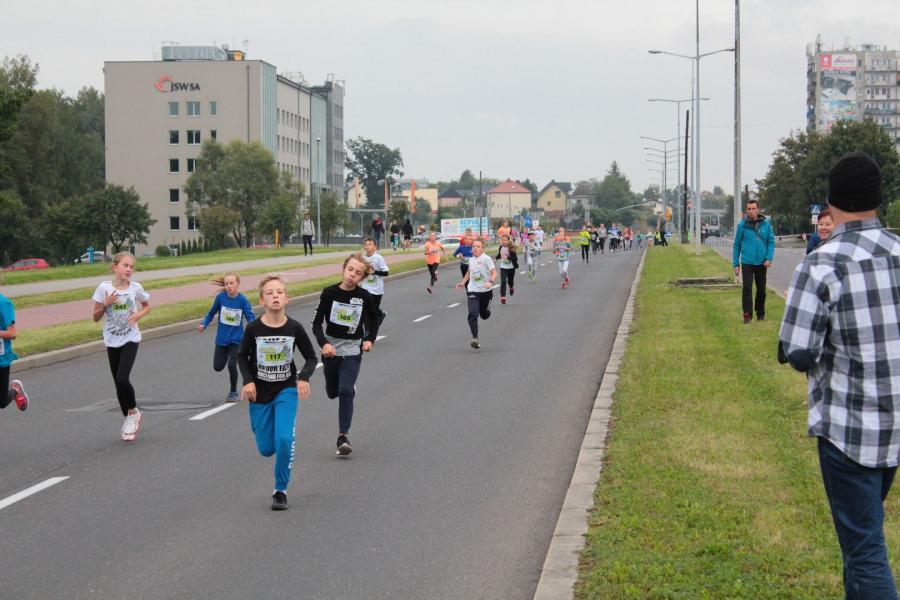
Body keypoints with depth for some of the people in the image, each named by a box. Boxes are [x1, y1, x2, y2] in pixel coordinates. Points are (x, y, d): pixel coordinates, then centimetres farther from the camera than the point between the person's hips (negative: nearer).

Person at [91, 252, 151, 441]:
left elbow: (147, 306, 13)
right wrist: (105, 304, -19)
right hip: (112, 341, 2)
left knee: (122, 379, -17)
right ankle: (129, 418, 25)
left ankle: (133, 413, 7)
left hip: (130, 339, -2)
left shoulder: (135, 288, -6)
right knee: (119, 382, 7)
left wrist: (139, 314, -8)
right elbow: (96, 317, -1)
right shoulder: (104, 288, -8)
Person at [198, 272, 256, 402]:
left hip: (236, 339, -3)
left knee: (232, 365, -15)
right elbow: (211, 313, 2)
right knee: (218, 367, 7)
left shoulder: (242, 300, -16)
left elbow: (251, 318, -15)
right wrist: (203, 324, -13)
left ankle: (233, 392, 10)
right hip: (221, 338, 3)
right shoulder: (220, 297, -11)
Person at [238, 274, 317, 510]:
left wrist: (304, 378, -17)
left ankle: (281, 490, 1)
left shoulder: (295, 328, -12)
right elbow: (242, 356, 2)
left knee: (284, 440, -19)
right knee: (266, 449, 6)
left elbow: (311, 357, 1)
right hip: (259, 394, 1)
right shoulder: (253, 328, -14)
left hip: (286, 391, -1)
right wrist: (248, 381, -12)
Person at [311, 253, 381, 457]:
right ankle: (350, 388, 52)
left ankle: (343, 435, -12)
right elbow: (317, 323, -9)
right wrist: (324, 344, -24)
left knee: (345, 391, -16)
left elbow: (374, 318, 12)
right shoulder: (329, 293, -10)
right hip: (331, 349, 2)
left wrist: (370, 339, -1)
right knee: (332, 392, 16)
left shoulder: (364, 296, -8)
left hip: (352, 351, -2)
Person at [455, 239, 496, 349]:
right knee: (472, 315, -16)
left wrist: (490, 282, -33)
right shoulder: (471, 260, 7)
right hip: (473, 291, 3)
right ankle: (475, 338, -21)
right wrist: (463, 282, 18)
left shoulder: (486, 259, -10)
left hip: (485, 291, -3)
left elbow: (494, 272, -16)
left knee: (484, 315, 14)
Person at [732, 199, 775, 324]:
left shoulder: (766, 224, 0)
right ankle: (747, 314, -10)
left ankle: (760, 313, 25)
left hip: (761, 262, 2)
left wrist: (769, 258, -10)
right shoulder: (742, 225, -3)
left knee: (761, 289, 10)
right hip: (747, 262, -2)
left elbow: (771, 241, 4)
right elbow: (737, 245, 3)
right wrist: (735, 264, 2)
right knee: (747, 288, -12)